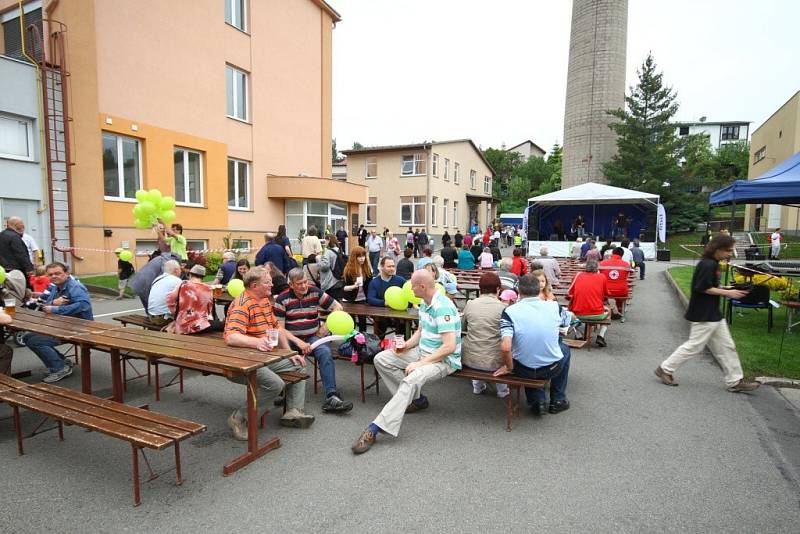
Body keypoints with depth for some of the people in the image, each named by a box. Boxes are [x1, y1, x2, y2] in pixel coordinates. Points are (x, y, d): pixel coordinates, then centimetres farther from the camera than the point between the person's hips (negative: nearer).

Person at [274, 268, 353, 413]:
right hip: (291, 338, -1)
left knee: (325, 353, -28)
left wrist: (325, 328, 2)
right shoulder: (282, 299, -4)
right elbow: (279, 328, -7)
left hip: (313, 337, 2)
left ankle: (331, 397, -28)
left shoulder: (315, 292, 3)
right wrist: (298, 342, -19)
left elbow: (337, 307, 10)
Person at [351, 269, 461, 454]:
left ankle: (374, 429, -35)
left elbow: (449, 346, -27)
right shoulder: (424, 303, 7)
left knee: (411, 379, -36)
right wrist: (407, 345, 2)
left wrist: (420, 363, -24)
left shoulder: (443, 308, -23)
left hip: (444, 359, -10)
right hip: (422, 351, 10)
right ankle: (416, 398, 2)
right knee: (381, 359, 1)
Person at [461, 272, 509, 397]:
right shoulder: (503, 307, -10)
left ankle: (477, 386, 43)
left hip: (469, 360, 2)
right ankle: (502, 390, 38)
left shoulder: (470, 304, -3)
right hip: (493, 362, -2)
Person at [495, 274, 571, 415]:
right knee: (565, 349, 34)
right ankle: (558, 400, 37)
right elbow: (570, 319, 15)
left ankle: (537, 401, 24)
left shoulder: (509, 312, -16)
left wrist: (509, 367, -7)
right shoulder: (554, 306, -9)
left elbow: (505, 347, -26)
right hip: (552, 369, 1)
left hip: (524, 371, 0)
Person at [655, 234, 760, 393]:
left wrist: (725, 290, 7)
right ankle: (665, 369, 8)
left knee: (726, 347, 13)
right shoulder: (707, 264, -18)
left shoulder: (712, 264, 12)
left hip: (713, 314, 10)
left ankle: (735, 381, 21)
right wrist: (728, 293, -16)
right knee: (695, 346, -2)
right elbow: (703, 288, -22)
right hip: (703, 316, -10)